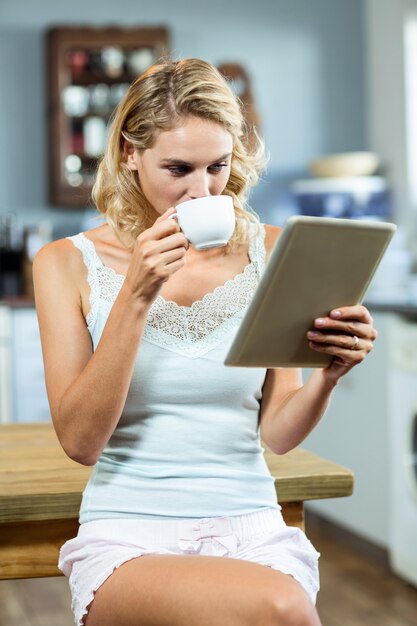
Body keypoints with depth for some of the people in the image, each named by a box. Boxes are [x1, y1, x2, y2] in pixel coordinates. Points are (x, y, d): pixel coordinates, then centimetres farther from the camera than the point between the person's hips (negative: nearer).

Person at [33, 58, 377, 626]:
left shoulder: (271, 252, 6)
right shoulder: (70, 263, 1)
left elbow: (278, 434, 6)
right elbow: (80, 441, -8)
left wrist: (328, 375, -15)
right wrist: (136, 297, -16)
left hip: (251, 532, 3)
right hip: (128, 537, -2)